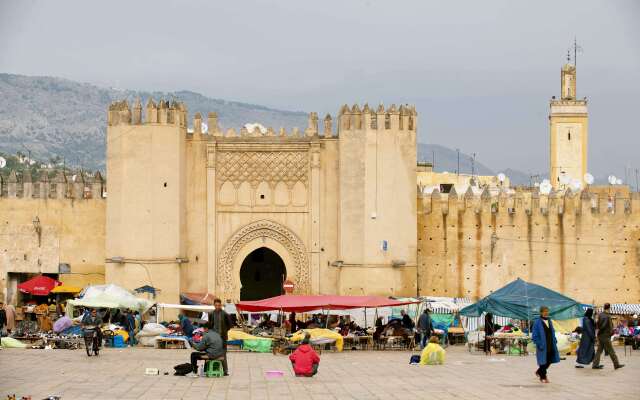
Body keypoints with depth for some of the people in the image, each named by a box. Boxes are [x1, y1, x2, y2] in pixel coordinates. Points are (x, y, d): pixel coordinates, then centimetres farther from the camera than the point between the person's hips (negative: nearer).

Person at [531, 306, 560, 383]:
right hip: (543, 346, -6)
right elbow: (534, 336, -10)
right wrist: (539, 344, -17)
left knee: (549, 361, 11)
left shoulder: (549, 322, 10)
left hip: (550, 345, 6)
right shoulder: (537, 322, -10)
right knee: (543, 362, 2)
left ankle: (539, 372, 33)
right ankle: (543, 377, 18)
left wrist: (554, 341, 9)